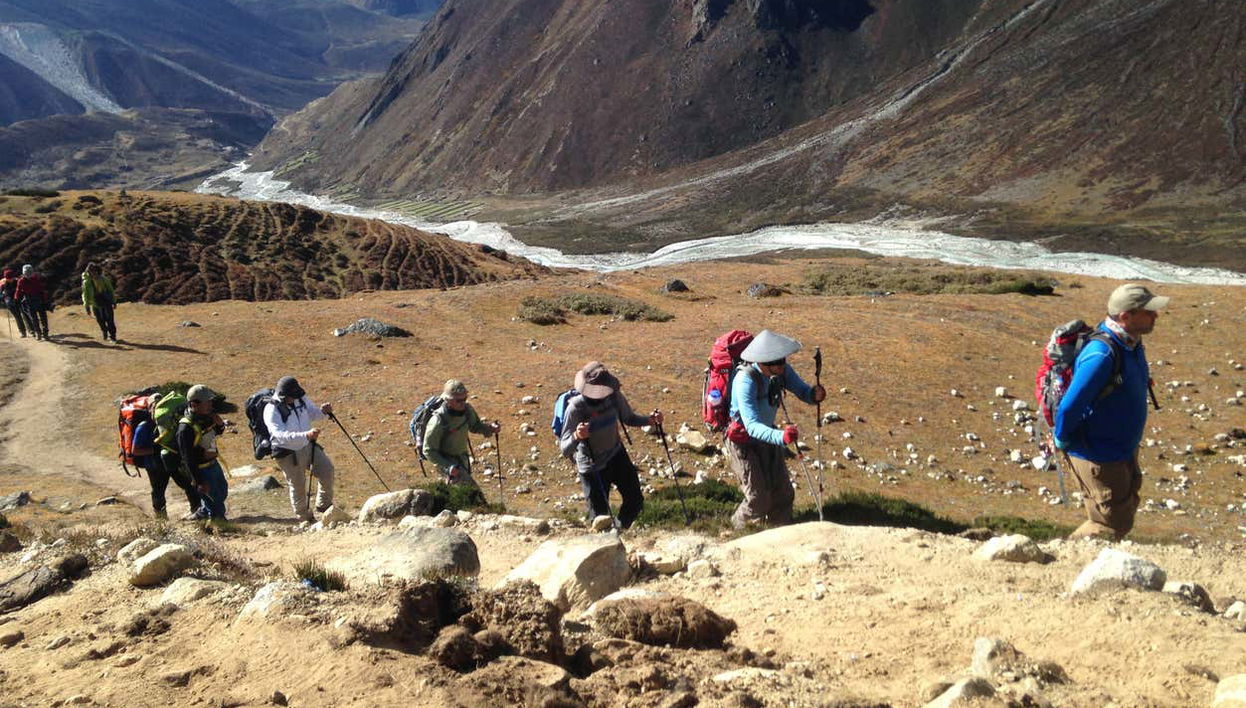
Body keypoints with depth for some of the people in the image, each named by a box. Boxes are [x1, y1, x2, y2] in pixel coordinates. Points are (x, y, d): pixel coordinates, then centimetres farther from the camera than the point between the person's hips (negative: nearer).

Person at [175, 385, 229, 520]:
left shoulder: (206, 418, -5)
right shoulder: (185, 429, -29)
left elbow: (217, 432, 17)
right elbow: (188, 459, -26)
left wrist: (220, 425, -8)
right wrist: (199, 482, -24)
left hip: (213, 463, 9)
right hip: (201, 470, -9)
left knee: (223, 491, 26)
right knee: (213, 499, 1)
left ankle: (202, 514, 46)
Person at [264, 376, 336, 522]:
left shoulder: (301, 399, -6)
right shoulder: (271, 411, -25)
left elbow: (312, 413, 12)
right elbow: (281, 435, -38)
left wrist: (323, 412, -12)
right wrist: (306, 435, -51)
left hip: (308, 446, 5)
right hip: (289, 454, -5)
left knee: (327, 470, -5)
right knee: (297, 487, 6)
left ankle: (324, 505, 16)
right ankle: (305, 519, 25)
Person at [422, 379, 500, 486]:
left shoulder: (467, 409, -12)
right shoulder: (438, 422, -30)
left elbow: (475, 426, 9)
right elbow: (429, 451, -22)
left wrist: (491, 428, -13)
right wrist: (448, 467, -34)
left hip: (462, 457, 7)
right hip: (446, 461, -7)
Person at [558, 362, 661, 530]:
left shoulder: (614, 396, -17)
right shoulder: (576, 408, -28)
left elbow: (629, 418, 3)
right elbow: (565, 450, -29)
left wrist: (649, 419, -16)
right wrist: (576, 436, -50)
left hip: (617, 455, 4)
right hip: (593, 466, -4)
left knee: (635, 501, 10)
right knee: (600, 516, 3)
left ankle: (620, 530, 39)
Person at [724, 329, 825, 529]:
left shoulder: (781, 370, -13)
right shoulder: (746, 380, -34)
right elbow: (752, 426, -41)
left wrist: (814, 393, -34)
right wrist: (781, 437, -59)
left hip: (767, 435, 6)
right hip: (743, 441, -6)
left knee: (783, 494, 8)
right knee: (759, 499, -6)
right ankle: (738, 529, 22)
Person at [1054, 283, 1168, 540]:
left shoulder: (1132, 345, 1)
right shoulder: (1102, 354, -31)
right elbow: (1069, 407, -31)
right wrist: (1062, 441, -15)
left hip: (1123, 450, 10)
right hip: (1098, 457, -10)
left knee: (1125, 510, 22)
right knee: (1113, 524, 0)